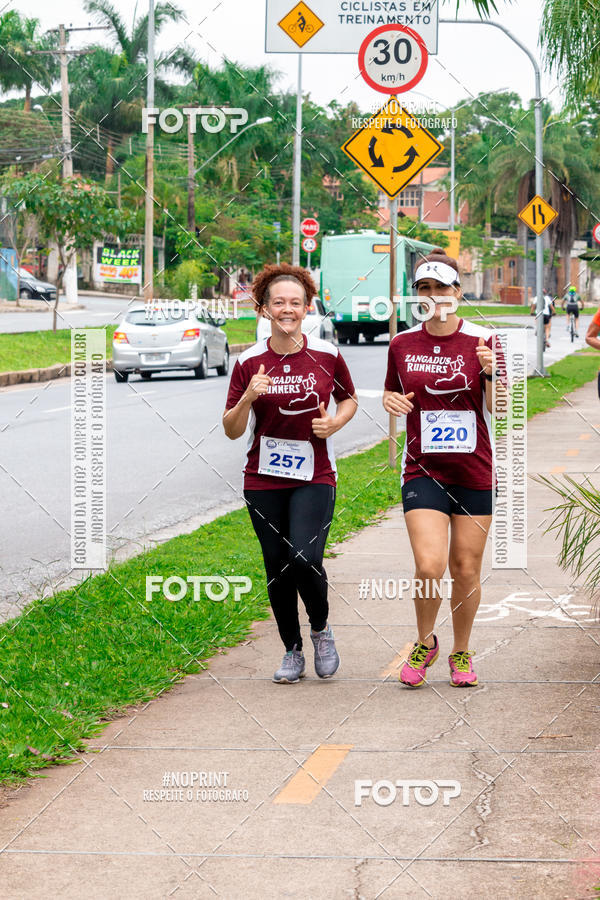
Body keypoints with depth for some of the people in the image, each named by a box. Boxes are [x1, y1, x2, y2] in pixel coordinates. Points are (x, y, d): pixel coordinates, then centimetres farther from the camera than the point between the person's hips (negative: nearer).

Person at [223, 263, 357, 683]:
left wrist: (335, 422, -6)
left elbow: (349, 399, 15)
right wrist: (248, 398, -19)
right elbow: (232, 430, 0)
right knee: (277, 566, 5)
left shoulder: (326, 355, -2)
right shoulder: (249, 362, -2)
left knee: (305, 558, -17)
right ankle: (293, 652, 23)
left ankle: (321, 628, 12)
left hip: (315, 478, -1)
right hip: (264, 480, 2)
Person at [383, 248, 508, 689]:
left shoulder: (481, 340, -4)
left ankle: (461, 653, 28)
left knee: (466, 570, 6)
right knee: (429, 566, -14)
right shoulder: (402, 344, 3)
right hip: (423, 470, 0)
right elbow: (393, 393, 18)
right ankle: (425, 643, 13)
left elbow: (498, 408, -6)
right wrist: (391, 401, -5)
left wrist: (491, 373, -25)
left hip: (474, 471, 0)